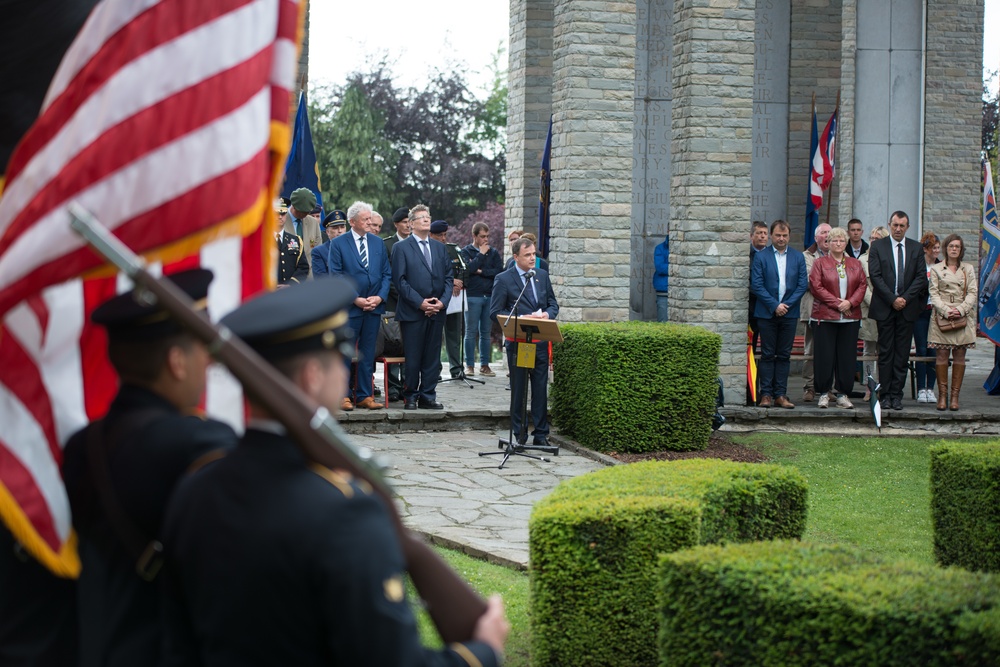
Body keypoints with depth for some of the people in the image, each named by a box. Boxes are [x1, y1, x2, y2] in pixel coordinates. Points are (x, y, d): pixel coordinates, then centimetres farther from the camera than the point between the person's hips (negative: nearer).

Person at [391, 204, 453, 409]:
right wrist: (420, 302, -14)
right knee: (412, 358, -1)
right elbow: (400, 280, -7)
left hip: (437, 312, 4)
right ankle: (410, 397, 7)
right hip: (412, 312, -4)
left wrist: (443, 301, -3)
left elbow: (448, 278, 13)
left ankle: (428, 397, 12)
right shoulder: (401, 248, 0)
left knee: (433, 358, 5)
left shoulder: (440, 248, 15)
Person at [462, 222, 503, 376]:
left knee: (486, 333, 6)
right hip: (473, 296, -3)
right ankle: (469, 366, 2)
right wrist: (481, 254, -9)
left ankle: (485, 365, 10)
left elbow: (499, 271, -1)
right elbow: (468, 269, -14)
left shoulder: (493, 252, 12)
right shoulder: (466, 251, 3)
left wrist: (481, 271, -7)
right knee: (471, 332, -2)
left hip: (490, 296, 3)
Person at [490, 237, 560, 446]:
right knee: (518, 390, 5)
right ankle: (519, 434, 14)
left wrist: (547, 314, -8)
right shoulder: (503, 279, -4)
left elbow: (553, 304, 16)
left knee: (541, 389, 5)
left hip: (540, 341, 4)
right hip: (517, 343, -4)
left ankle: (540, 434, 13)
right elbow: (495, 312, -7)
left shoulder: (542, 275, 10)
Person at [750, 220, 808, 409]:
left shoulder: (798, 257, 8)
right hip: (767, 314, -2)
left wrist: (787, 304, -8)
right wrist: (774, 305, -12)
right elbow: (756, 285, -5)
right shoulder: (761, 257, 1)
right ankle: (766, 394, 4)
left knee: (784, 356, 4)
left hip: (789, 313, 2)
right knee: (767, 355, 0)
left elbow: (803, 285, 3)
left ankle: (780, 394, 7)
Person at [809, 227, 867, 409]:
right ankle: (824, 394, 6)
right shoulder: (820, 263, 3)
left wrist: (850, 302, -10)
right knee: (825, 356, -2)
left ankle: (843, 395, 8)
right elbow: (816, 286, -6)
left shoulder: (855, 264, 14)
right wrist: (837, 303, -13)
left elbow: (862, 285, 7)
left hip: (850, 317, 3)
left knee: (847, 357, 2)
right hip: (825, 317, -3)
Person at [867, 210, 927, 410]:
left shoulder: (916, 248, 9)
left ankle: (896, 394, 6)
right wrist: (892, 299, -12)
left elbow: (921, 277, 3)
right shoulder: (877, 246, 3)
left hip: (907, 307, 2)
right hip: (884, 308, -2)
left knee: (902, 353, 2)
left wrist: (905, 298, -10)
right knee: (885, 352, 1)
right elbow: (875, 276, -5)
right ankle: (885, 394, 4)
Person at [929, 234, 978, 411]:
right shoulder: (936, 269, 8)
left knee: (959, 355, 0)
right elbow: (934, 293, 1)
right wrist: (946, 310, -13)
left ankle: (955, 396, 2)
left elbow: (973, 292, 5)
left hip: (963, 316, 1)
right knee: (942, 355, -5)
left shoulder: (968, 268, 12)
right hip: (942, 317, -1)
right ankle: (942, 395, -1)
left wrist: (960, 310, -10)